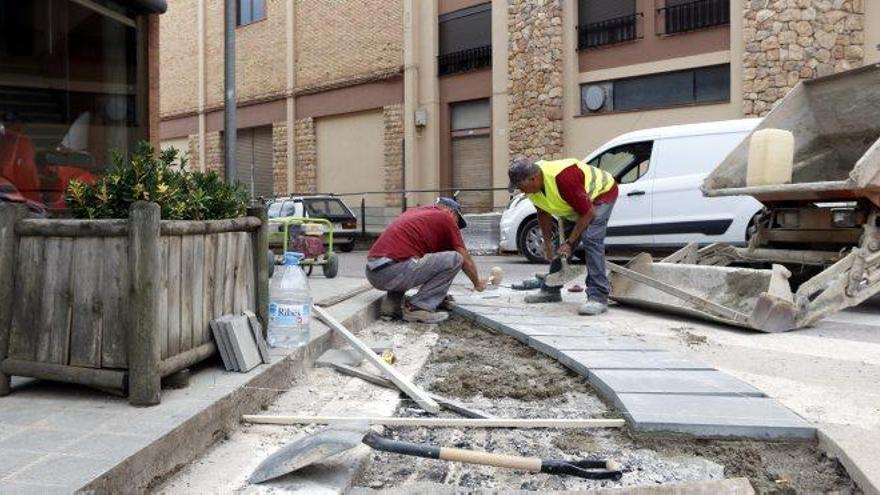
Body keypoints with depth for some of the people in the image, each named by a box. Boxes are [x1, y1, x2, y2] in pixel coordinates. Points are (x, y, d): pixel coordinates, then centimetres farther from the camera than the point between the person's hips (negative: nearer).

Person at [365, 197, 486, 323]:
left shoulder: (413, 212, 29)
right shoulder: (445, 218, 9)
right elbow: (466, 260, 15)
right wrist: (477, 283, 35)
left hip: (372, 273, 8)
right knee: (455, 259, 1)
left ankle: (391, 304, 18)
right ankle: (419, 307, -1)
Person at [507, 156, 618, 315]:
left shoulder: (562, 178, -41)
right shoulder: (532, 184, -16)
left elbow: (588, 213, -33)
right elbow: (543, 213, 1)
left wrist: (570, 242, -26)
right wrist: (548, 244, -1)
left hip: (602, 192, -8)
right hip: (575, 203, 8)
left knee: (591, 239, -25)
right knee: (561, 243, 7)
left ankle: (598, 297, -26)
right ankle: (552, 290, 21)